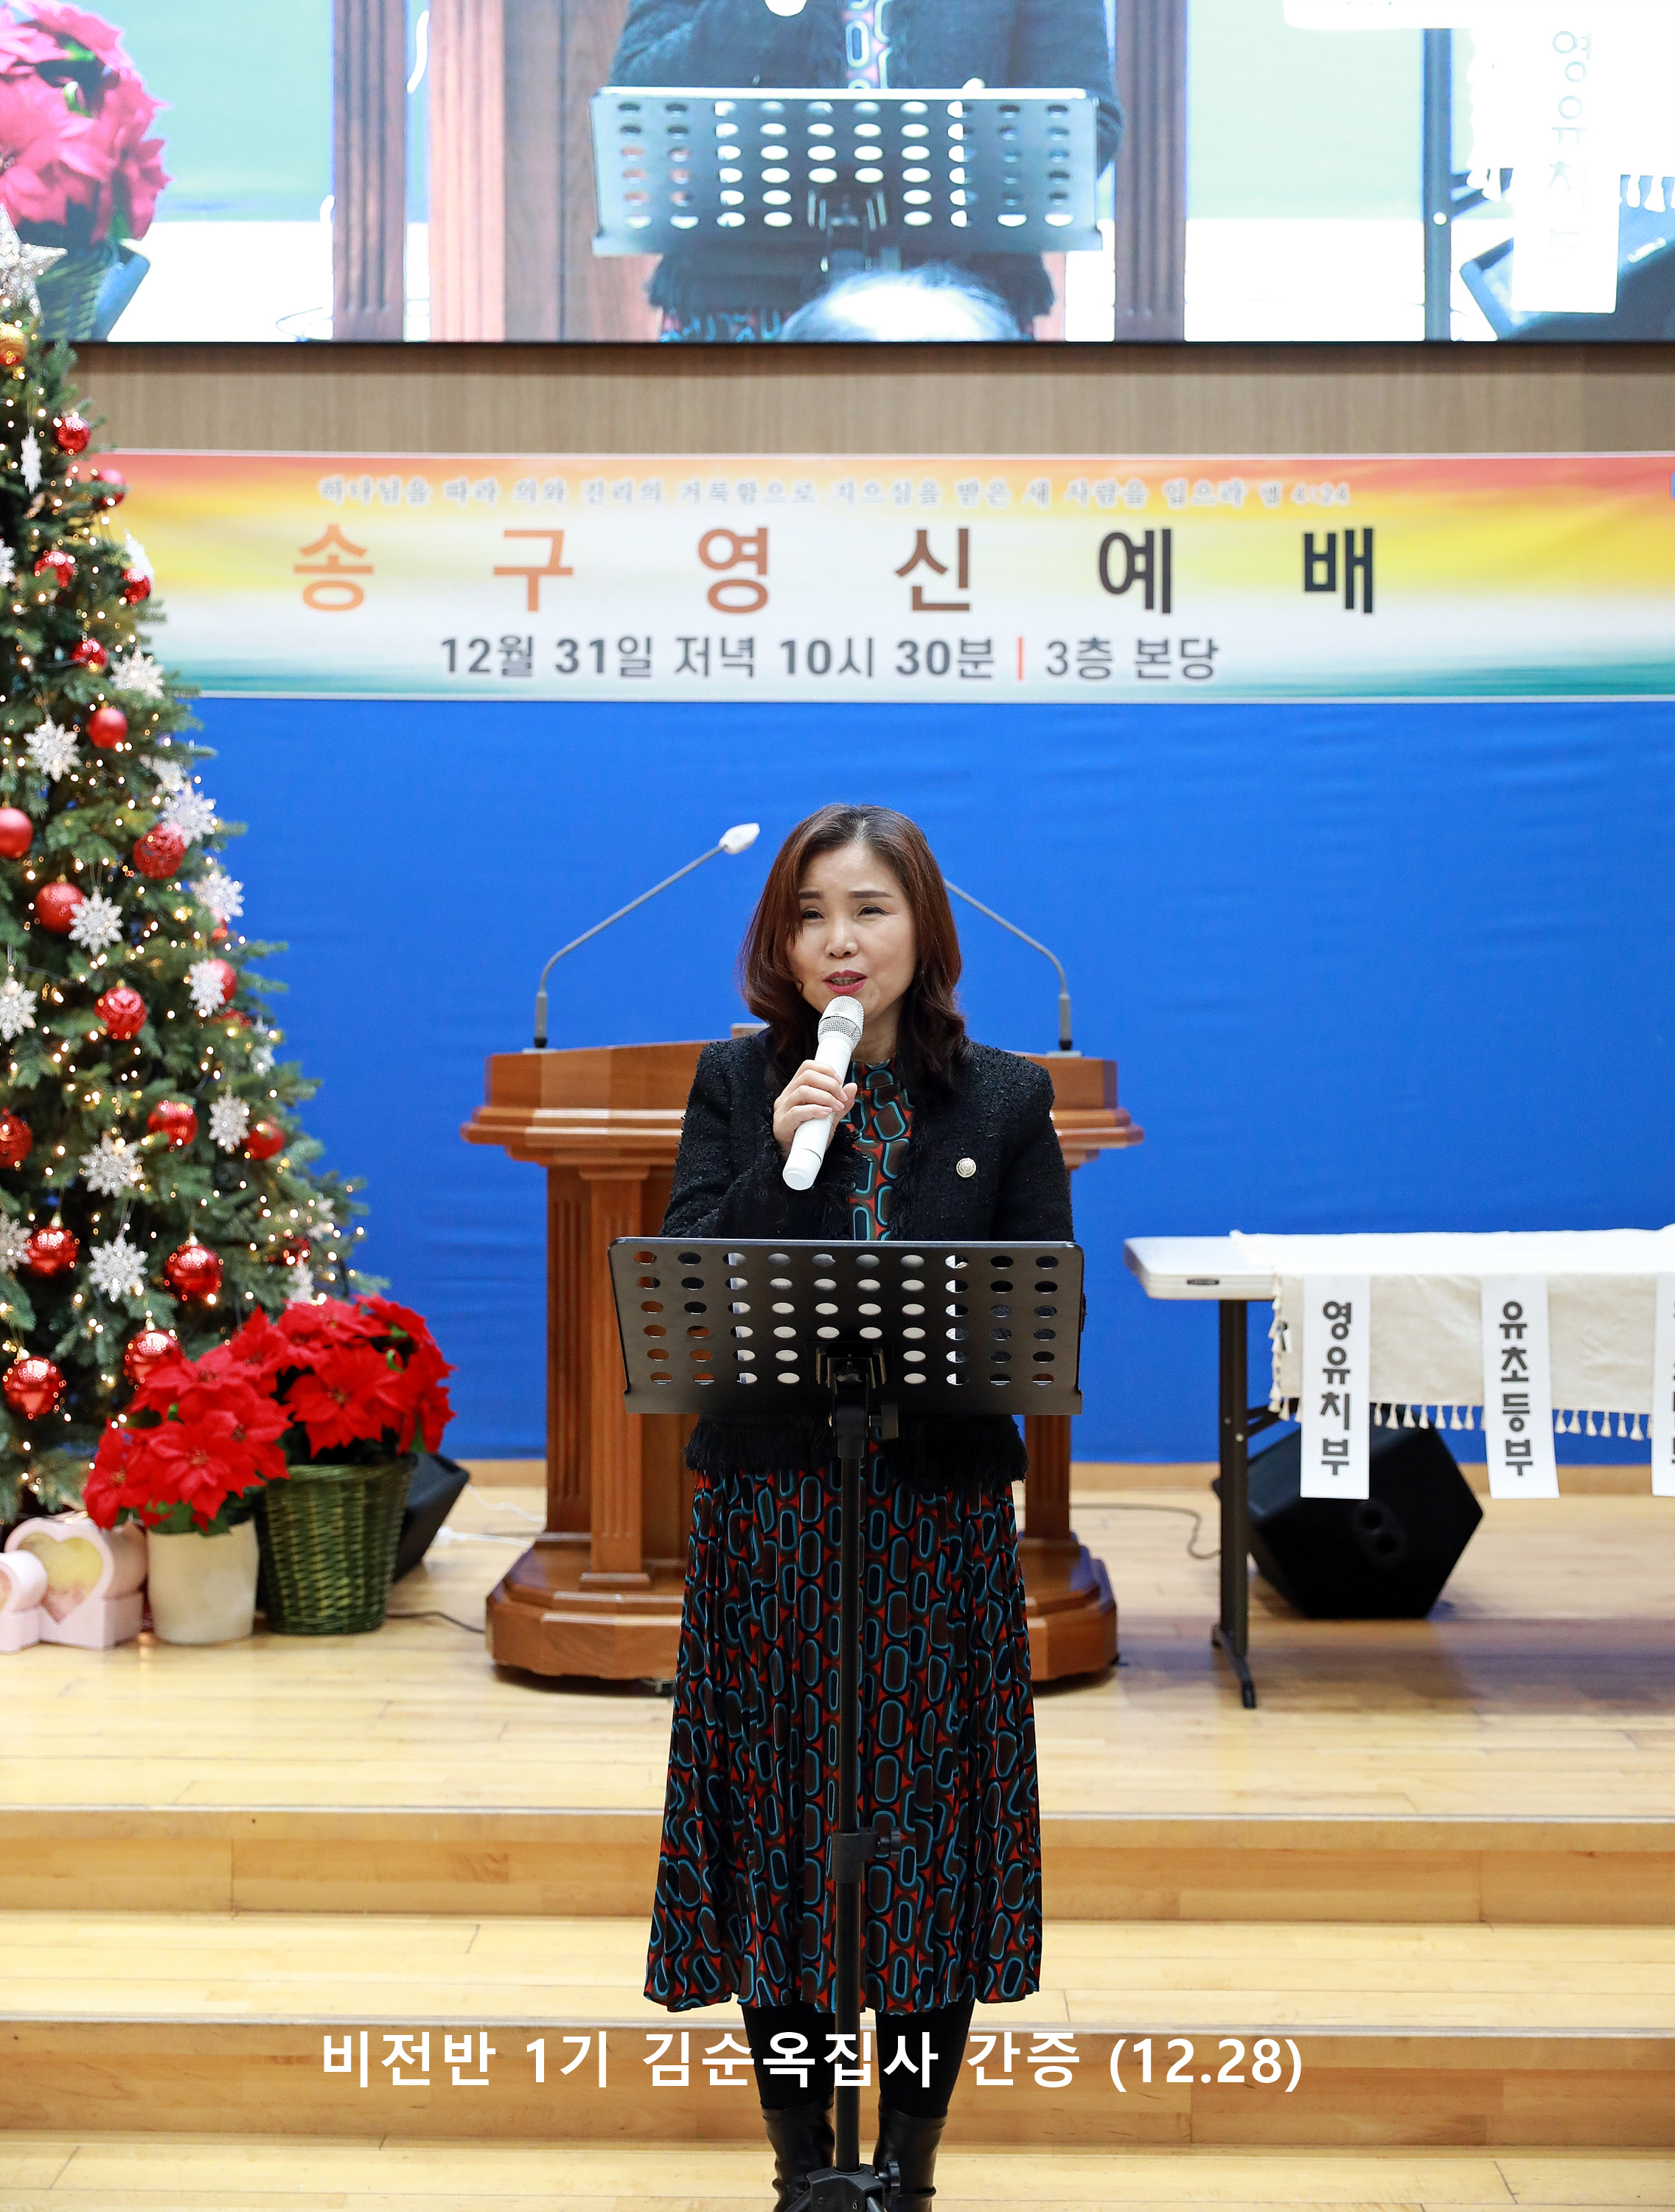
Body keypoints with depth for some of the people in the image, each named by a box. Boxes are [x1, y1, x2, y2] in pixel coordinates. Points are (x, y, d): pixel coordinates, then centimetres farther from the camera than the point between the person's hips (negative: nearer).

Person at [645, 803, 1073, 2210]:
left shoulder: (1004, 1100, 5)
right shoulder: (735, 1087, 5)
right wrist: (777, 1158, -16)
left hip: (940, 1513, 0)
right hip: (771, 1513, 0)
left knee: (933, 1821, 3)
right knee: (778, 1822, 4)